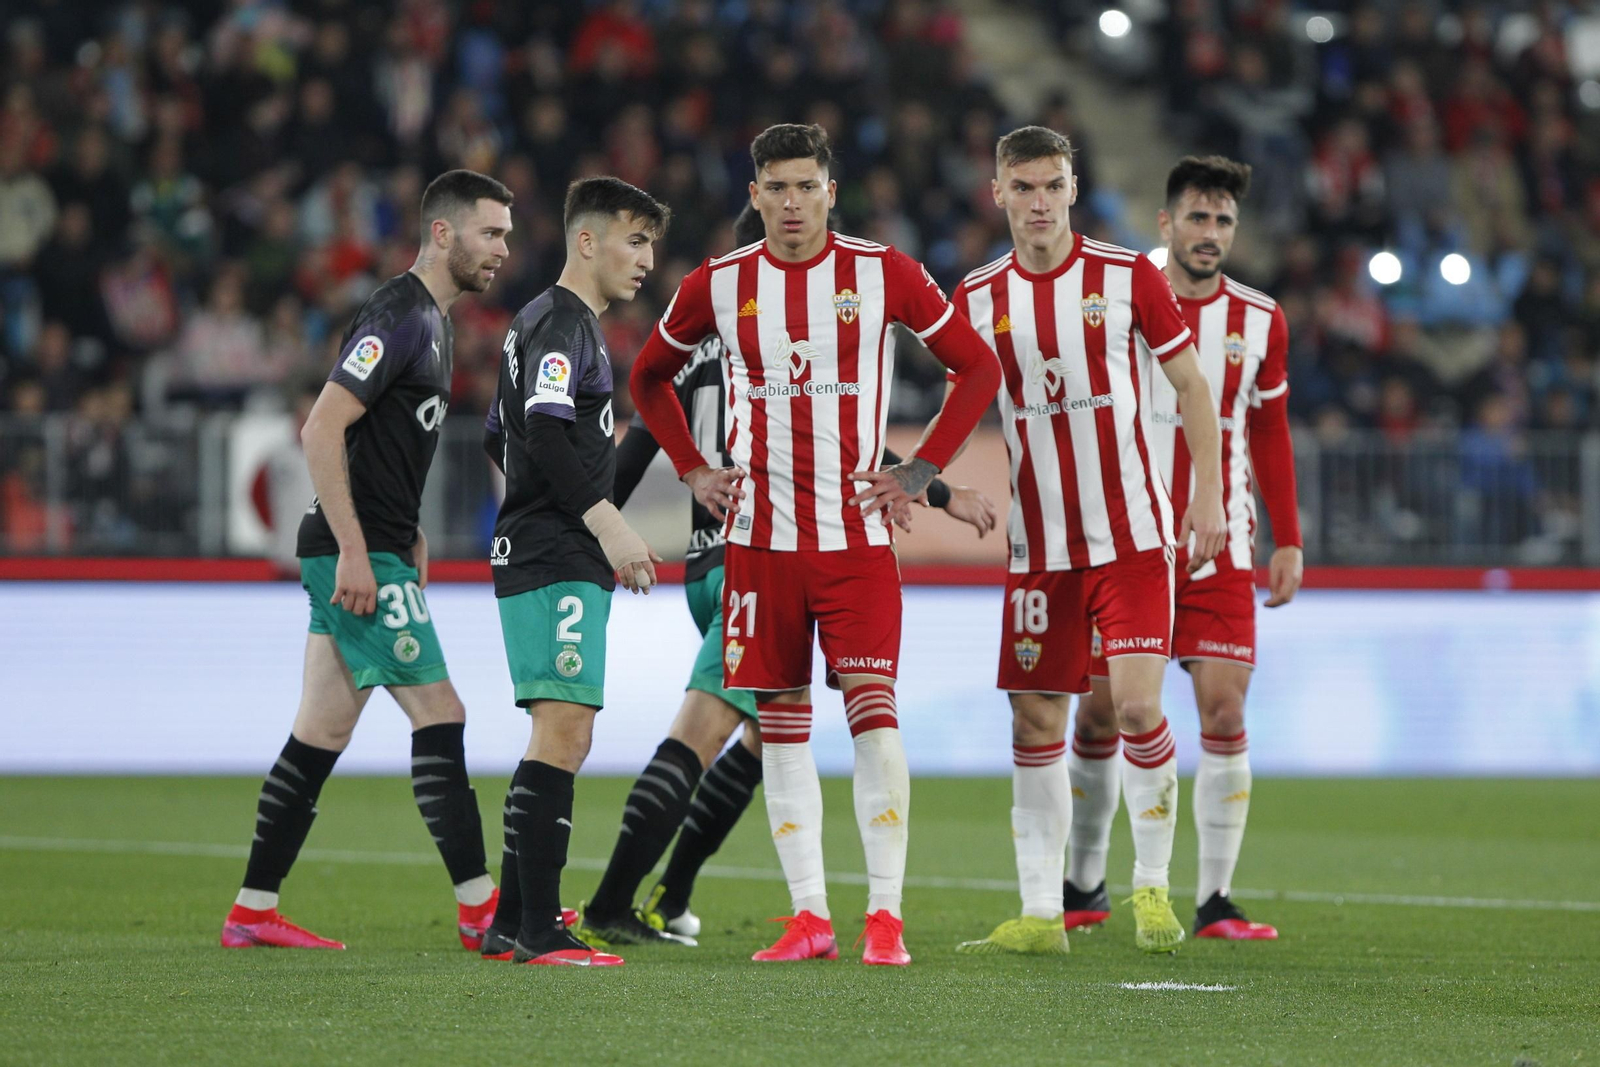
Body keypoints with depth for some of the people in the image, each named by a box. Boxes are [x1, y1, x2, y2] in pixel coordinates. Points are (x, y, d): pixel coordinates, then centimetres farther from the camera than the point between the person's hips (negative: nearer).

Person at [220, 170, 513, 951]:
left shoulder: (430, 321, 17)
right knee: (438, 715, -8)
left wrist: (407, 537, 21)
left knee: (321, 733, 9)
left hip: (367, 552, 10)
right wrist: (354, 550, -23)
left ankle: (253, 911, 11)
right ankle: (479, 908, -6)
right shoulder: (397, 319, -15)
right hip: (360, 556, -10)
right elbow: (321, 431, -21)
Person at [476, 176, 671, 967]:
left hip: (536, 558, 11)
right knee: (564, 732, -15)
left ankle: (512, 924, 17)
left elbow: (502, 439, 28)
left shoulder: (539, 322, 21)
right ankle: (538, 931, -19)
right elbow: (544, 436, -24)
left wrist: (593, 440, 31)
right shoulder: (563, 325, -11)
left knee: (559, 739, 14)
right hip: (556, 565, -11)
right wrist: (608, 522, -24)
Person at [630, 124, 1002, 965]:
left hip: (856, 535, -2)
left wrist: (919, 472, 0)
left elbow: (978, 367, 7)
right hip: (759, 538, 2)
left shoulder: (883, 274, -1)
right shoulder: (717, 286, 4)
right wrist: (693, 470, 9)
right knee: (780, 721, 2)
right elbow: (649, 376, 20)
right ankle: (809, 917, 7)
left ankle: (884, 914, -8)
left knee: (874, 710, -11)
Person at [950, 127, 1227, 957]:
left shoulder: (1127, 276, -3)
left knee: (1136, 705, -14)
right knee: (1035, 723, 2)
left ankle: (1153, 888, 3)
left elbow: (1191, 385, 4)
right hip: (1037, 542, 3)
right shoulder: (978, 297, 4)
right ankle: (1041, 912, 8)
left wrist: (1207, 495, -2)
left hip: (1131, 536, -3)